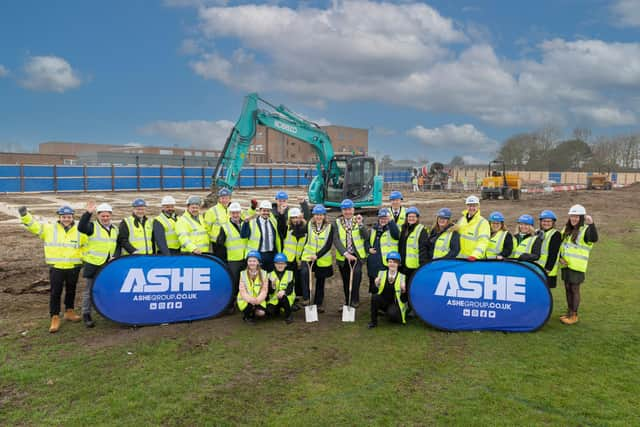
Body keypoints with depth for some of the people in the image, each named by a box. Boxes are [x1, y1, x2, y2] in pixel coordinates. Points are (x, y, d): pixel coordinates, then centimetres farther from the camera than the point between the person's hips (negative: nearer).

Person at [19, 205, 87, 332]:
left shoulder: (79, 231, 0)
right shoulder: (49, 229, -2)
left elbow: (88, 244, 10)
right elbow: (33, 225, -7)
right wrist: (25, 215, -24)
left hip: (73, 267, 2)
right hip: (56, 267, -1)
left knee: (71, 291, 16)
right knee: (55, 293, 0)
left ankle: (69, 312, 34)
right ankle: (55, 318, 10)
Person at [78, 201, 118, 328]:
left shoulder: (115, 229, 13)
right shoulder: (93, 226, -4)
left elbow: (117, 245, 19)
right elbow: (81, 227, -25)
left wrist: (115, 256, 3)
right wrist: (88, 213, -32)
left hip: (109, 265, 5)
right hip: (93, 264, -5)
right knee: (90, 290, 2)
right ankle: (86, 314, 14)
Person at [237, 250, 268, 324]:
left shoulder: (263, 274, 1)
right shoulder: (243, 274, 0)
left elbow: (264, 290, -5)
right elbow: (242, 291, -8)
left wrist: (258, 299, -25)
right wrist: (250, 299, -27)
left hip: (259, 301, 1)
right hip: (245, 300, -1)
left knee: (261, 313, -25)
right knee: (251, 304, -33)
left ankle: (252, 314, 11)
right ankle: (246, 316, 1)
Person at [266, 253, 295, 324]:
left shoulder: (290, 274, -2)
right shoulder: (271, 275, 1)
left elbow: (290, 290, -13)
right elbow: (270, 292, -6)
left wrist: (284, 291, -35)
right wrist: (273, 286, -27)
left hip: (287, 299, -2)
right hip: (274, 299, 2)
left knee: (283, 297, -34)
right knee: (270, 312, -24)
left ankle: (289, 315, -11)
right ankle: (277, 310, 14)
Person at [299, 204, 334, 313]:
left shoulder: (329, 227, -3)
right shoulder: (309, 225, 3)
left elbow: (328, 245, -10)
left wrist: (317, 255, -20)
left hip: (323, 259, 0)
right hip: (308, 257, 0)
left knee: (320, 283, 11)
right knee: (304, 272, -30)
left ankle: (318, 304, 28)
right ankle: (306, 298, -22)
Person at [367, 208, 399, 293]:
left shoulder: (392, 228, -4)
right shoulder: (374, 228, 14)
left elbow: (396, 235, -27)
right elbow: (368, 241, 24)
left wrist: (391, 220, -27)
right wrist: (369, 248, 3)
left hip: (387, 263, -6)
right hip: (373, 263, 6)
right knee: (373, 284, 17)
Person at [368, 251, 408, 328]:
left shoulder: (402, 277, -4)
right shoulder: (381, 273, 2)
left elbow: (404, 300, -5)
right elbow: (374, 292, -1)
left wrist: (403, 291, -23)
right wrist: (376, 285, -19)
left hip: (395, 304, -2)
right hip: (383, 302, 2)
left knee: (392, 313, -33)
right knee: (375, 297, -29)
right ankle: (373, 321, -12)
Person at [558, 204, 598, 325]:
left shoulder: (585, 230, -9)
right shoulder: (566, 229, 12)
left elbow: (594, 239, -31)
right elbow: (560, 244, 18)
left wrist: (591, 224, -43)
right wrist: (560, 257, 3)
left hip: (577, 266, -6)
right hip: (565, 265, 6)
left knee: (575, 289, 1)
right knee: (568, 288, 14)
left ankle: (574, 315, 11)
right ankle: (569, 312, 25)